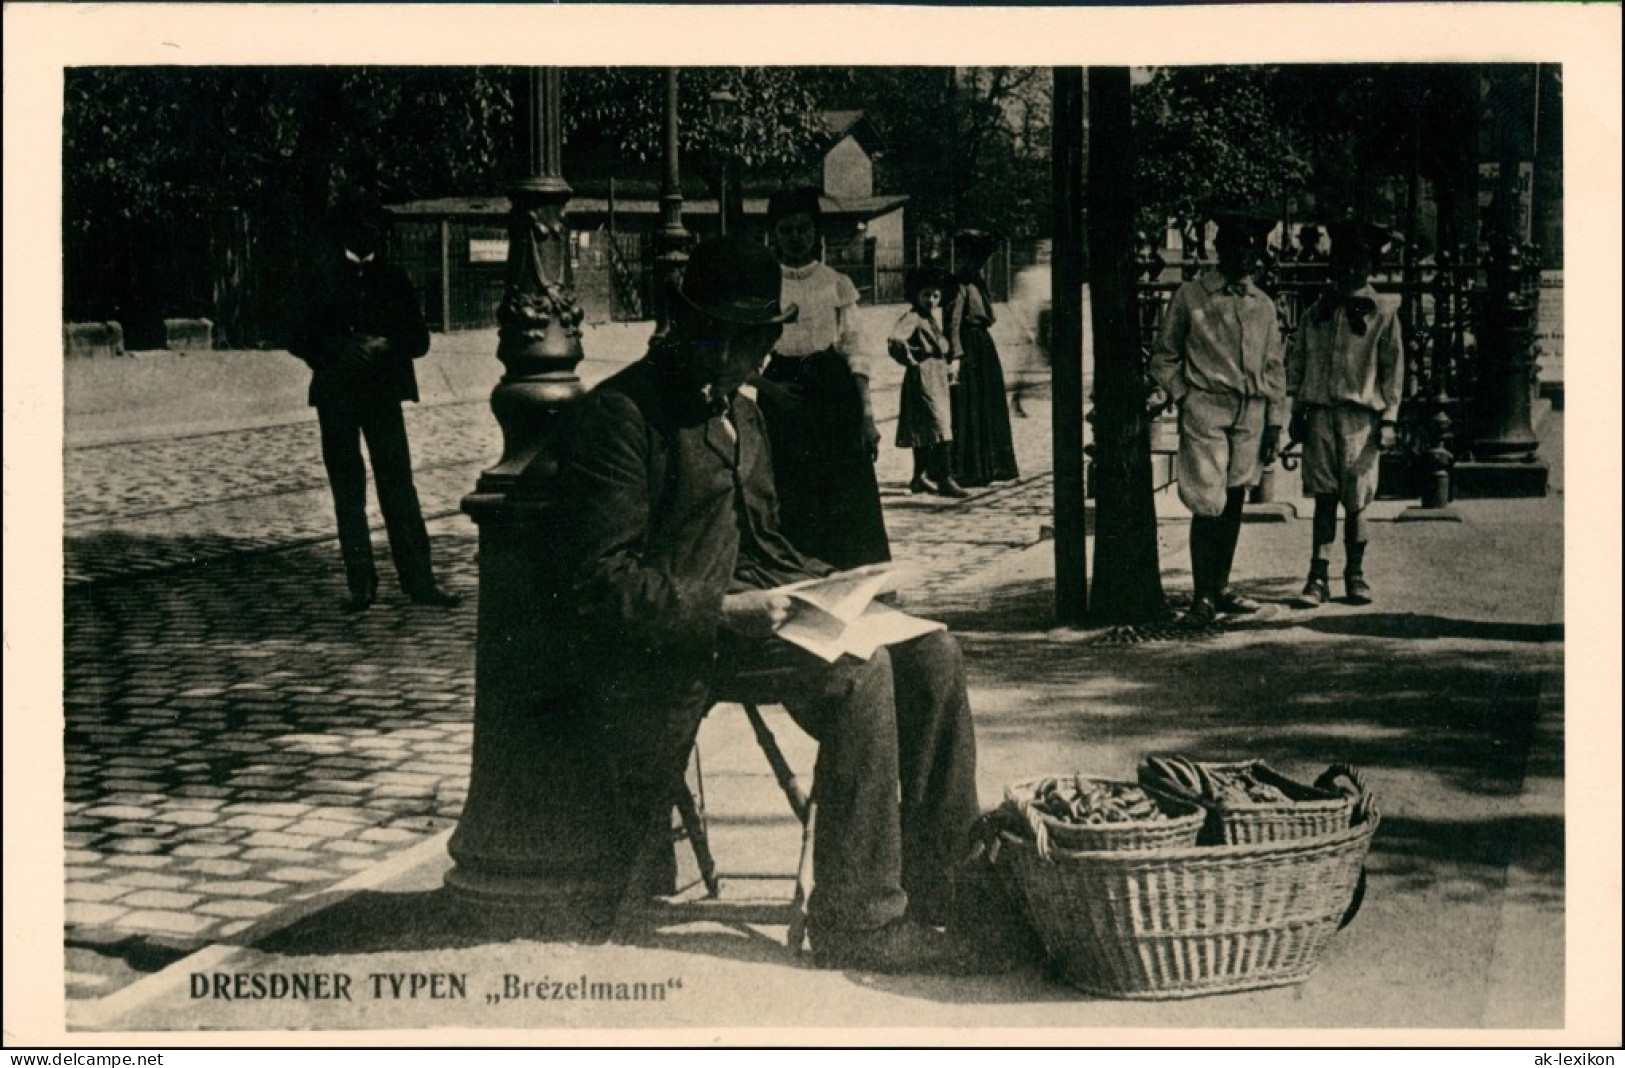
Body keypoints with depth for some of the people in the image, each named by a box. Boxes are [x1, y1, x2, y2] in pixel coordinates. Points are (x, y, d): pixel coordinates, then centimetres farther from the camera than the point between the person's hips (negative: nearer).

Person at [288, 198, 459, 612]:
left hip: (383, 392, 0)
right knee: (347, 488, 2)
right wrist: (341, 349, -13)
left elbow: (419, 338, 9)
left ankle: (419, 579, -4)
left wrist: (387, 345, -10)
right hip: (336, 394, 0)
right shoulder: (323, 277, 5)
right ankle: (360, 582, 7)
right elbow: (303, 340, 3)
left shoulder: (392, 279, 10)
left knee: (398, 483, -6)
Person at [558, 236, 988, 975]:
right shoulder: (618, 415, -9)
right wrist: (723, 610, -25)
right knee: (857, 670, -28)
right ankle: (859, 922, -23)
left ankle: (940, 880, -1)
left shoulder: (740, 415, 21)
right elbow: (603, 582, -16)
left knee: (929, 654, -8)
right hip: (662, 645, -9)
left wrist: (827, 588, 5)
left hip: (745, 606, 9)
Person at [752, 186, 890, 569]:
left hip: (834, 394, 1)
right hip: (782, 397, -1)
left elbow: (854, 353, 5)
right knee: (790, 506, -3)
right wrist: (768, 386, -14)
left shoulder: (837, 285, 7)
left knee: (846, 503, -3)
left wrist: (867, 416, -2)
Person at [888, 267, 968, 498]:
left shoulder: (936, 315, 14)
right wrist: (911, 360, -19)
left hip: (939, 377, 10)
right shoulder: (913, 317, -14)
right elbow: (895, 340, -30)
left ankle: (919, 477, 25)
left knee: (923, 428, 16)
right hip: (923, 376, -10)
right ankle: (945, 479, -17)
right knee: (939, 426, -15)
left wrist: (947, 366, 21)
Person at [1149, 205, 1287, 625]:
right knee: (1208, 504, -10)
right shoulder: (1190, 296, 2)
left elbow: (1274, 368, 17)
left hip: (1251, 415, 5)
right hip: (1205, 412, -5)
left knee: (1234, 502, 8)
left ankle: (1221, 589, 18)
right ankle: (1202, 598, -5)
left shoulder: (1264, 306, 14)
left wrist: (1274, 422, 10)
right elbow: (1163, 357, 7)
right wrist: (1184, 398, -4)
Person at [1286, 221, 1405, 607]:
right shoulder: (1318, 311, 12)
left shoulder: (1383, 312, 4)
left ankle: (1355, 575, 15)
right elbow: (1297, 360, 14)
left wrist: (1388, 419, -3)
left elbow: (1393, 367, 2)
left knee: (1355, 502, 2)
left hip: (1361, 415, -2)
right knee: (1324, 499, 0)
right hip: (1320, 414, 2)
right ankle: (1318, 578, 0)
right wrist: (1297, 409, 8)